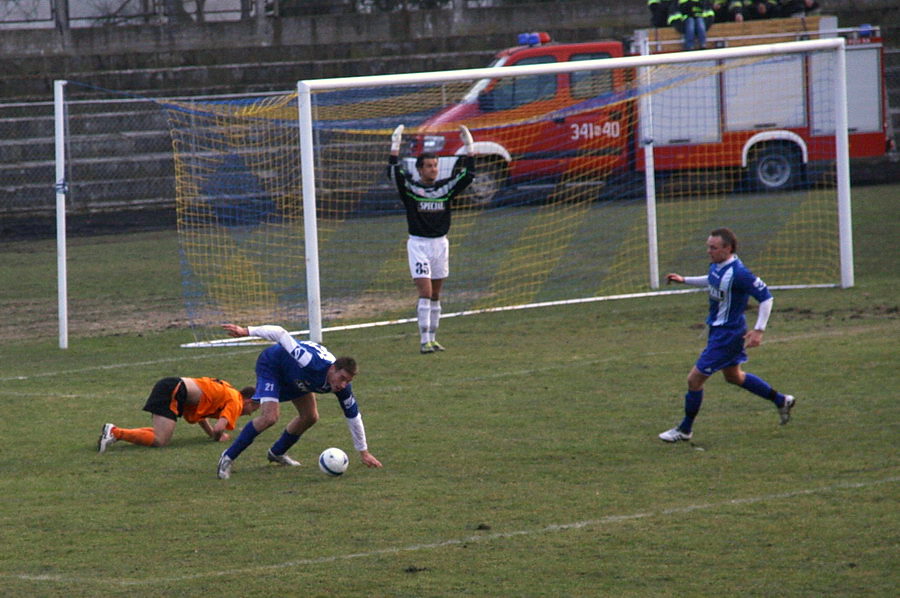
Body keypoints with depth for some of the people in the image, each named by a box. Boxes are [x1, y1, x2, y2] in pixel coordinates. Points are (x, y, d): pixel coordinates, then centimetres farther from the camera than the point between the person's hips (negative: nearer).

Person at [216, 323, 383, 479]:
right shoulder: (313, 363, -43)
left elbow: (353, 416, -7)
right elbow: (281, 334, -40)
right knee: (270, 417, -23)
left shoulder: (343, 387, -22)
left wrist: (364, 452, -2)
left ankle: (277, 453, 33)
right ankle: (228, 457, -13)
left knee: (310, 417, 9)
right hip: (272, 365, -7)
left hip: (294, 376, 7)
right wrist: (246, 331, -42)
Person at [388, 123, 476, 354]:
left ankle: (432, 338, 17)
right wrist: (395, 147, -25)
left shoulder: (446, 187, 5)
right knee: (425, 293, -12)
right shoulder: (410, 188, -5)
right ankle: (424, 340, -12)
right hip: (418, 244, -4)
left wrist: (469, 148, -6)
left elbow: (468, 175, 1)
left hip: (440, 243, 4)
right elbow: (394, 173, -19)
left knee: (436, 295, 9)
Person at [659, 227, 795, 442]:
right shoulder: (717, 265, -1)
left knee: (695, 379, -4)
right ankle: (781, 401, 39)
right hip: (718, 329, 10)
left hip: (727, 334, -10)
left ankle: (685, 429, 13)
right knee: (734, 376, 26)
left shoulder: (738, 273, -28)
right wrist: (684, 280, 14)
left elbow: (766, 297, -23)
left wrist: (759, 330, -25)